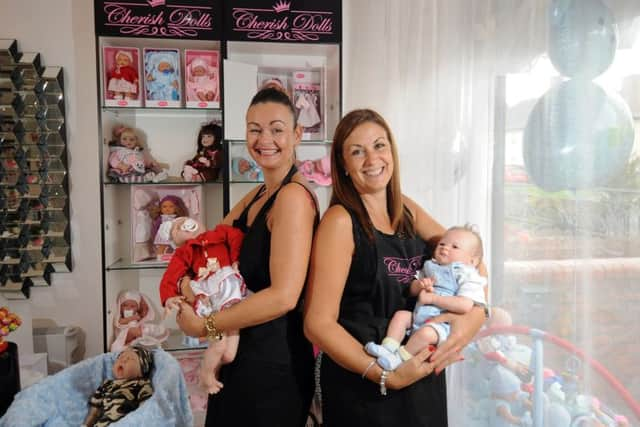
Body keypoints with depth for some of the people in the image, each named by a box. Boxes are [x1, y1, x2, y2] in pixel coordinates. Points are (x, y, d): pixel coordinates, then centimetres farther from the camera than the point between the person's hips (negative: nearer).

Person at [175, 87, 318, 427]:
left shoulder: (293, 195, -20)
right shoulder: (258, 195, 9)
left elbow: (283, 296, -27)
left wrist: (205, 326, -17)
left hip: (272, 358, -8)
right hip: (243, 352, 9)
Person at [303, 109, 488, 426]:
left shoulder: (406, 210, 2)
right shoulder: (341, 220, -16)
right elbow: (318, 323, -18)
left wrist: (475, 313, -9)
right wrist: (386, 376, -23)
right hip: (362, 387, -6)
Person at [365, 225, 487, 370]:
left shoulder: (467, 275, -6)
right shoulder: (431, 267, 16)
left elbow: (466, 305, -22)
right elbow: (412, 290, 20)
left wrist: (432, 298, -19)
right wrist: (420, 284, -7)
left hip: (443, 322, -8)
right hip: (419, 316, 8)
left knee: (425, 332, -32)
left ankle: (399, 358, -18)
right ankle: (389, 348, -10)